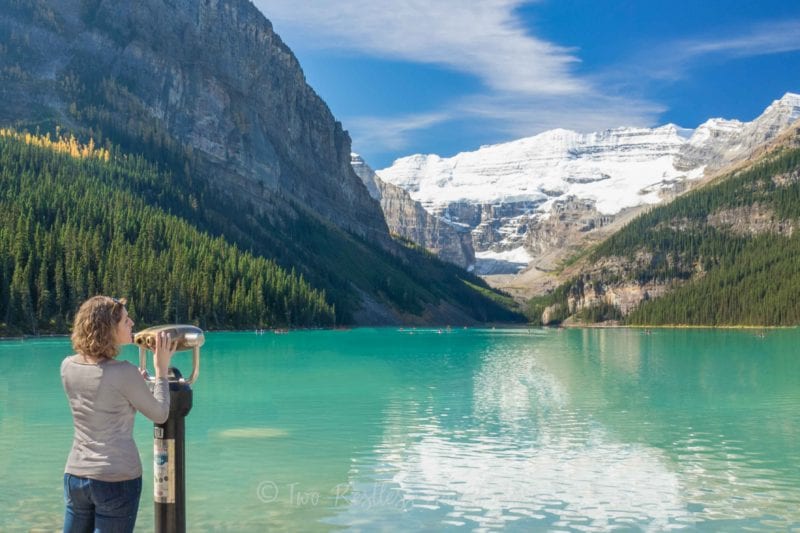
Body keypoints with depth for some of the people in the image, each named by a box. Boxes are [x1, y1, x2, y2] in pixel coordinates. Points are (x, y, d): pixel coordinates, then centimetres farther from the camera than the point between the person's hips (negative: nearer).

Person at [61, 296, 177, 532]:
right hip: (118, 479, -6)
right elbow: (160, 415, -6)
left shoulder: (68, 366, -1)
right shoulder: (124, 372, -18)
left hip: (75, 475, 6)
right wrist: (162, 368, 0)